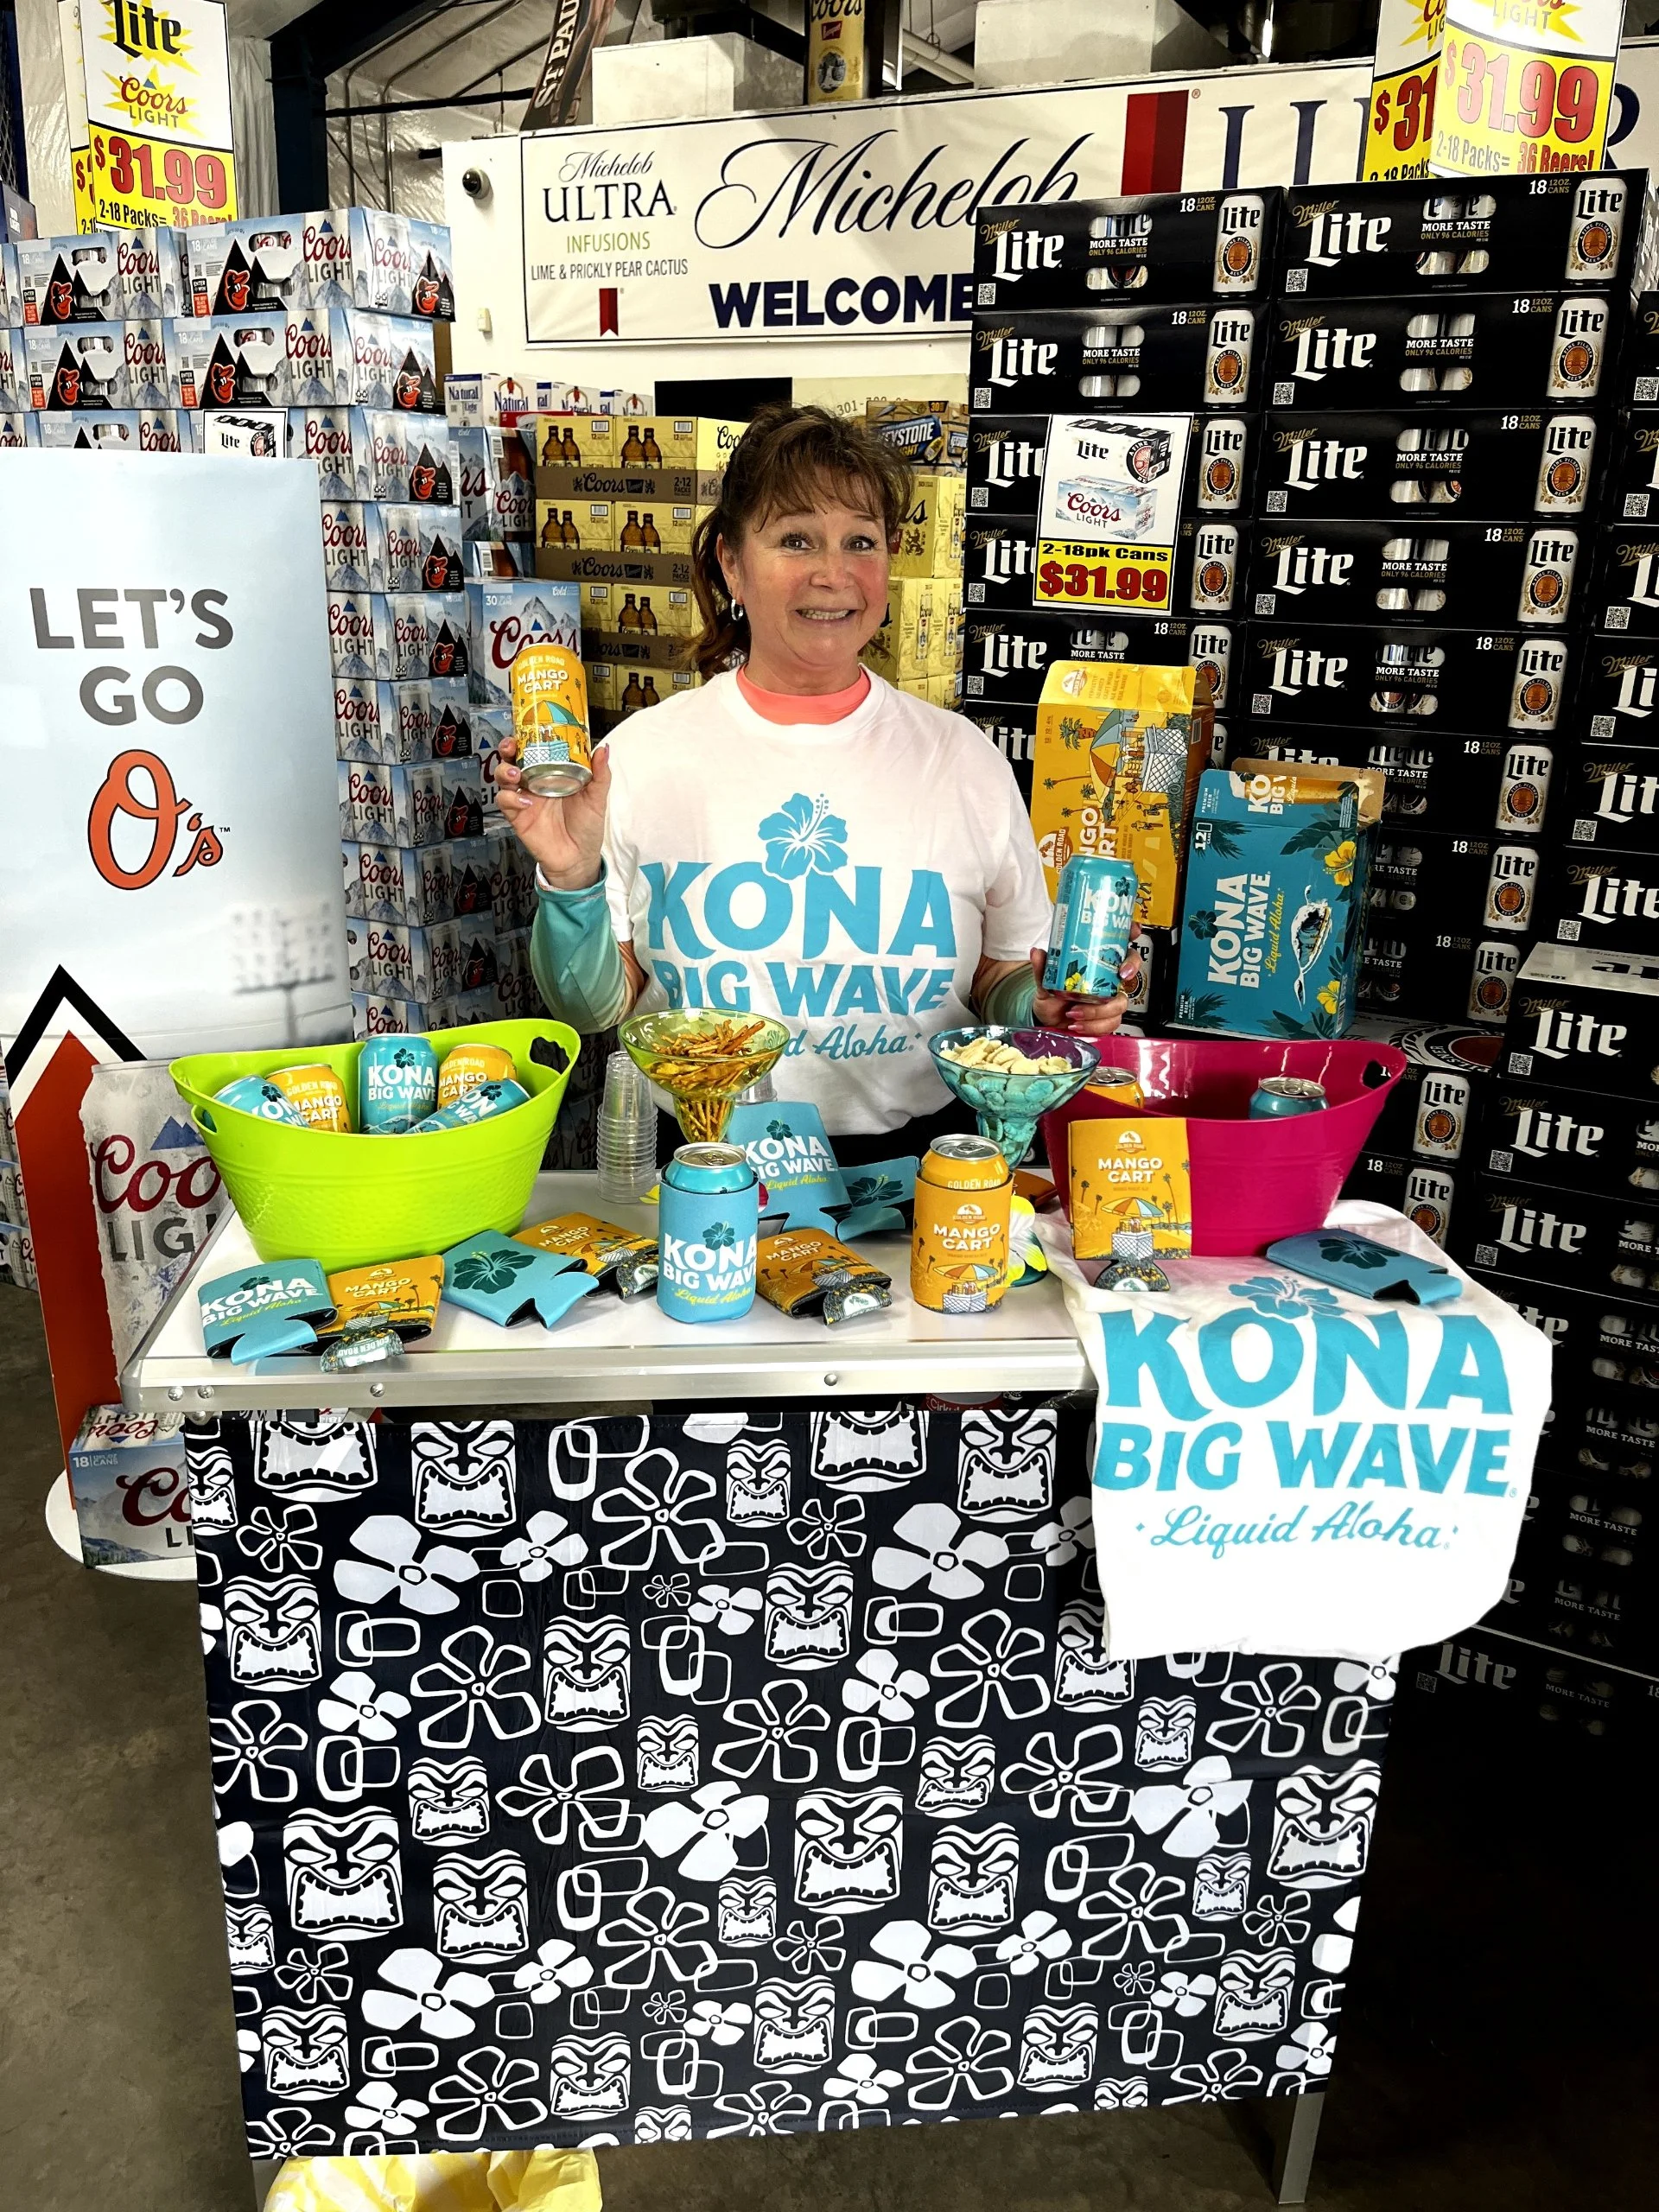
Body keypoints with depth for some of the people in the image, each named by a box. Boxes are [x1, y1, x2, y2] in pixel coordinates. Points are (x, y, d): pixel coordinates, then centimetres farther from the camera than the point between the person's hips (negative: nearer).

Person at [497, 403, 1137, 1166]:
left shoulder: (964, 760, 6)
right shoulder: (640, 754, 3)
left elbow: (999, 978, 13)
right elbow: (597, 1007, 6)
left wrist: (1038, 999, -7)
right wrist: (572, 883, -10)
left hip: (916, 1154, 5)